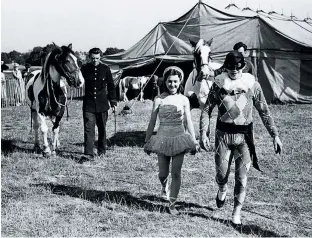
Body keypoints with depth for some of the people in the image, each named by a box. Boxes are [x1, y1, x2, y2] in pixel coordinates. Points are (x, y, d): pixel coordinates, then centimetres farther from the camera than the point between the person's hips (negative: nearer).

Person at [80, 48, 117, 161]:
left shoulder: (105, 69, 1)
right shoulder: (85, 68, -1)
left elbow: (111, 86, 7)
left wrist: (113, 102, 5)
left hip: (102, 104, 1)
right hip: (88, 104, -1)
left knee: (102, 128, 12)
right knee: (88, 129, -10)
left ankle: (102, 150, 29)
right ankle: (89, 153, -12)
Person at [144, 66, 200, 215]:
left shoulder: (184, 100, 2)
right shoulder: (159, 100, -2)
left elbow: (188, 122, 7)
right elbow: (152, 122, 2)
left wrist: (194, 141, 6)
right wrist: (147, 141, 4)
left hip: (179, 138, 0)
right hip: (163, 138, 0)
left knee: (176, 173, -2)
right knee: (163, 173, 6)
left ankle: (172, 204, 9)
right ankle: (164, 187, 43)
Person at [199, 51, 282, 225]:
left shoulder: (252, 85, -3)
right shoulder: (219, 84, -2)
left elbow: (264, 111, 1)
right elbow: (207, 110, 1)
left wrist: (275, 135, -4)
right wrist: (204, 133, -9)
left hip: (244, 135, 0)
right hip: (223, 134, 1)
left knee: (242, 177, -1)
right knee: (222, 174, 6)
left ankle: (237, 213, 15)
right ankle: (222, 190, 42)